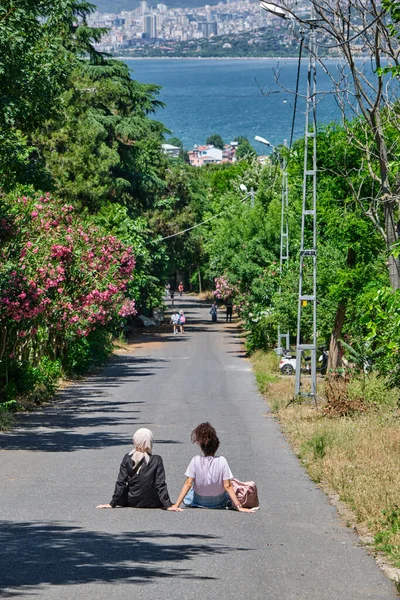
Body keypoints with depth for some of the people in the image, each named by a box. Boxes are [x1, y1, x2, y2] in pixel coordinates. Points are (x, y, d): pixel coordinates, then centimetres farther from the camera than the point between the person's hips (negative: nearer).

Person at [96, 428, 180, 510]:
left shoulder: (127, 458, -11)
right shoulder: (157, 460, -16)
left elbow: (121, 483, -9)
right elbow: (161, 485, -15)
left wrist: (112, 504, -5)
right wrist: (168, 505, -11)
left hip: (132, 502, 2)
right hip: (152, 503, -2)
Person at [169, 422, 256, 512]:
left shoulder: (195, 461, -23)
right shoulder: (222, 461, -22)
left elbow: (188, 484, -20)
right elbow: (227, 486, -21)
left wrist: (176, 505, -16)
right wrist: (239, 506, -16)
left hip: (198, 501, 1)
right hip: (219, 502, -1)